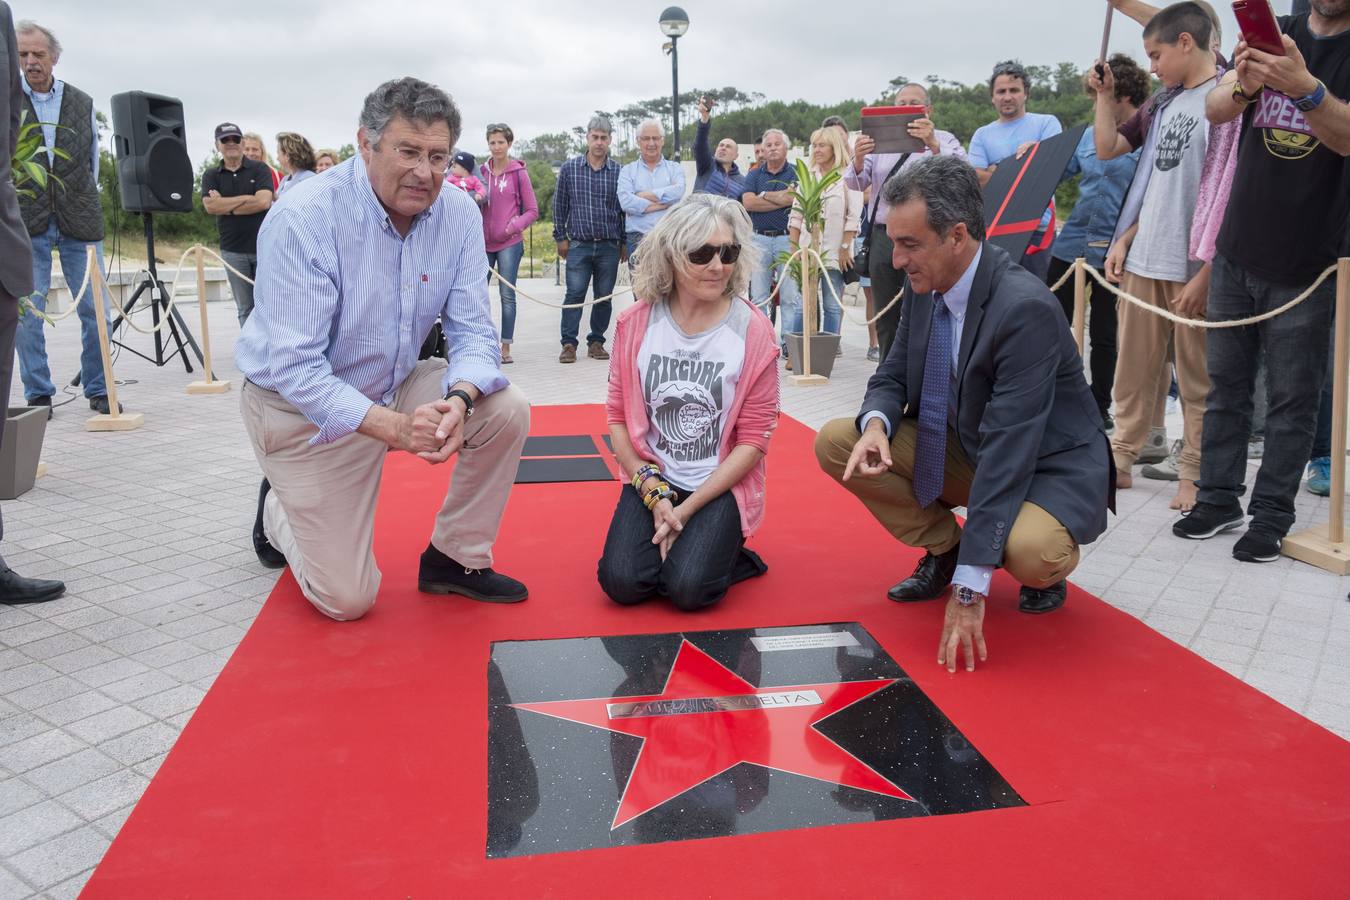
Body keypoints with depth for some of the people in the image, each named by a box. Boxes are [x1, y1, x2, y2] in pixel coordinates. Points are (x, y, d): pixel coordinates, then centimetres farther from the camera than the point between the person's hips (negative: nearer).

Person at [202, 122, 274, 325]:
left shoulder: (260, 169, 3)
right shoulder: (211, 175, 10)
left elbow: (263, 202, -12)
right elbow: (210, 206, -7)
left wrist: (226, 205, -8)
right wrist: (248, 198, -10)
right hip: (233, 251, 2)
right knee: (245, 308, 6)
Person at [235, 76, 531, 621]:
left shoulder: (458, 214, -11)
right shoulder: (301, 221, -26)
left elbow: (473, 331, -10)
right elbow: (293, 369, -28)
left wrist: (459, 400, -32)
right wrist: (393, 426, -40)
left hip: (396, 386, 5)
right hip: (304, 407, -5)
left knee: (506, 411, -19)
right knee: (347, 600, -5)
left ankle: (456, 558, 3)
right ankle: (278, 510, 29)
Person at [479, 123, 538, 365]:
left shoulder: (519, 173, -1)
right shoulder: (481, 171, 8)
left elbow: (532, 211, 1)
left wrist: (514, 225, -12)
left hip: (509, 243, -3)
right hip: (483, 242, 3)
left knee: (507, 294, -1)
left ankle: (506, 347, 6)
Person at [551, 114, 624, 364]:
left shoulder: (619, 172, 4)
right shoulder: (569, 169, 4)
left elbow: (625, 209, 9)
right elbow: (559, 205, 9)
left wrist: (625, 242, 8)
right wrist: (561, 237, 5)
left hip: (609, 247, 1)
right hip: (579, 244, -1)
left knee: (604, 297, 6)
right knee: (574, 294, -6)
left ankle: (596, 342, 17)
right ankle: (569, 344, 0)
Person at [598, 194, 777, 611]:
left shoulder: (753, 330, -9)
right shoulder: (637, 322, -3)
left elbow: (754, 437, -8)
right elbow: (619, 416, 1)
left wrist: (687, 509, -13)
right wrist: (653, 493, -12)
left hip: (720, 485, -2)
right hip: (651, 478, 2)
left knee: (687, 588, -22)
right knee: (623, 582, -18)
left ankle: (730, 554, 10)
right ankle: (668, 543, 12)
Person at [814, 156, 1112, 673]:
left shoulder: (1025, 308, -30)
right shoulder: (924, 287, -8)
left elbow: (1008, 448, -34)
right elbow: (892, 376, 4)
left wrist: (969, 589, -34)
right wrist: (876, 424, -25)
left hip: (1047, 466, -6)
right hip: (964, 448, 7)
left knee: (1028, 552, -38)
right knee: (835, 442, -9)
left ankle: (1046, 567, 2)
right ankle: (943, 550, 7)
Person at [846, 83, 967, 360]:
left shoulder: (943, 140, 5)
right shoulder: (881, 141, 16)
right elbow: (856, 183, 6)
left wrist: (933, 145, -33)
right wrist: (858, 159, -17)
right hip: (881, 237, 4)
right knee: (885, 319, 9)